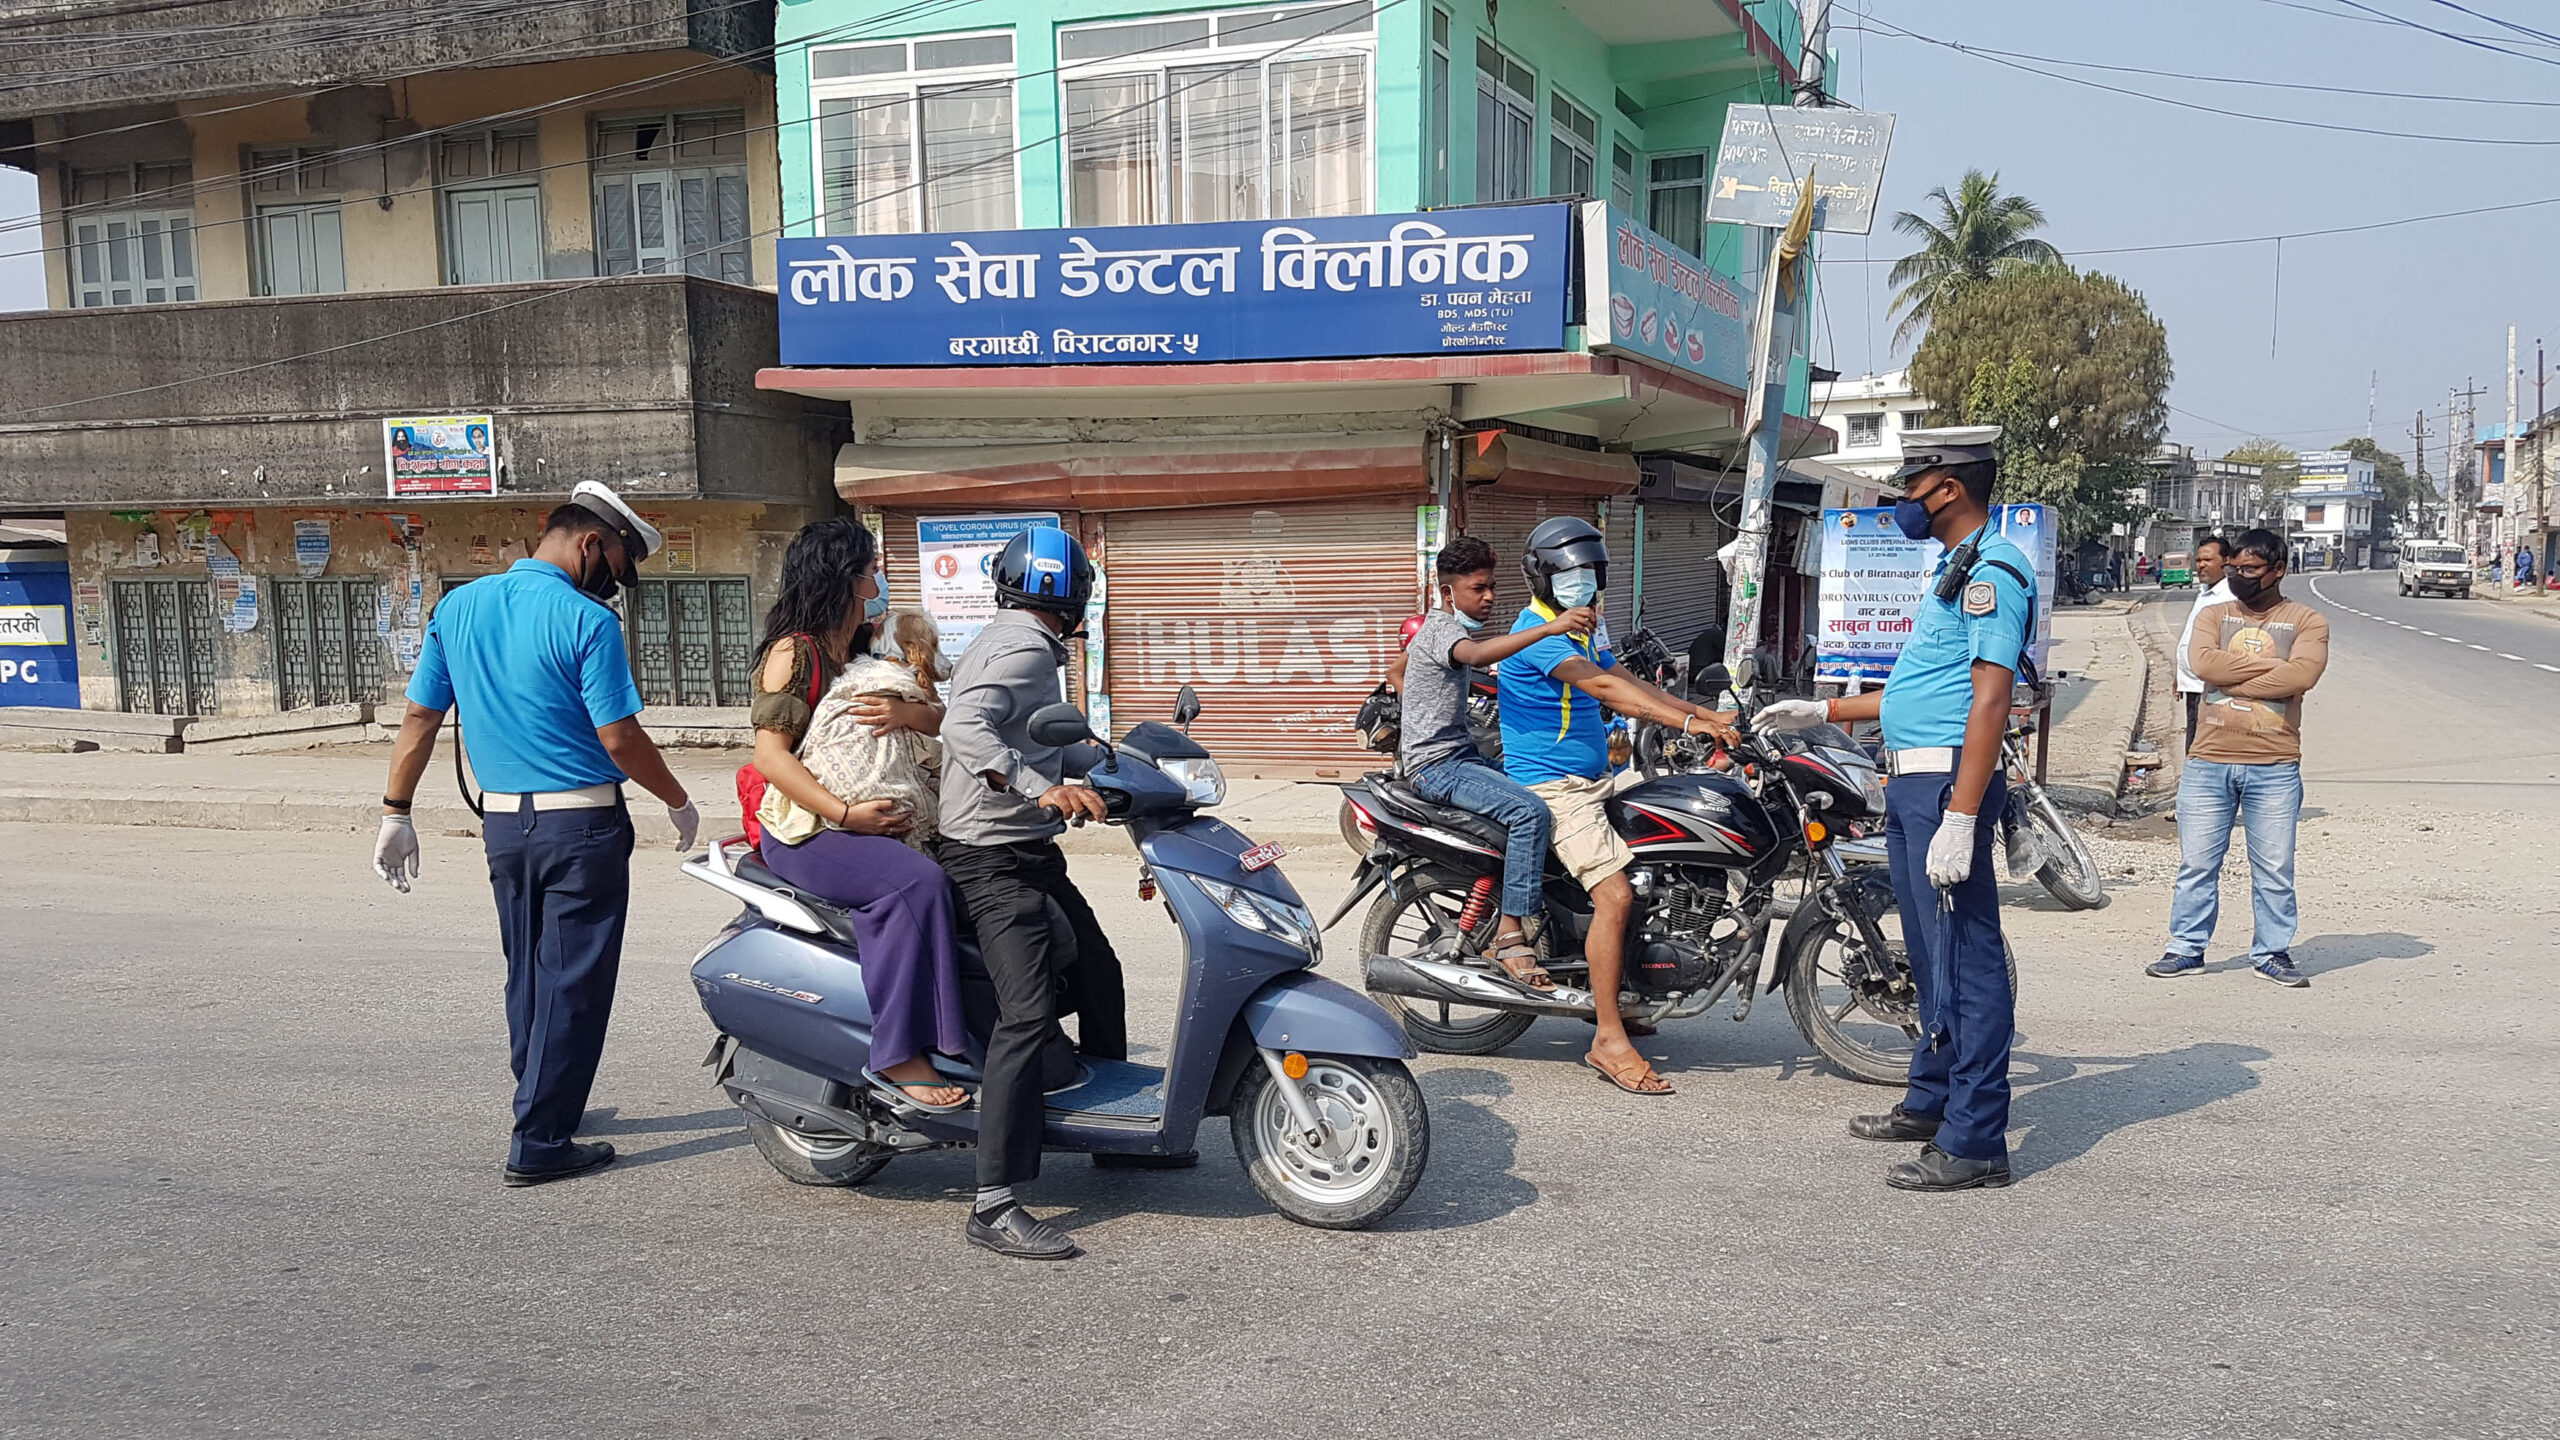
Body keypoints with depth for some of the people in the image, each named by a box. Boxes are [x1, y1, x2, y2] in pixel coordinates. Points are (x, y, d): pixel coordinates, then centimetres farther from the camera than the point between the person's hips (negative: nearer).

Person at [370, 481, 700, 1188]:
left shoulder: (457, 608, 6)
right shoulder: (586, 621, -14)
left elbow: (420, 716, 7)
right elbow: (620, 738, -15)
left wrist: (396, 812, 12)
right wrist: (679, 802, -1)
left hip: (502, 820, 7)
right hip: (581, 823, -6)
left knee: (527, 975, 20)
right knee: (572, 983, 1)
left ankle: (542, 1102, 34)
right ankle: (539, 1144, 4)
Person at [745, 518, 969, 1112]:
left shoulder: (868, 647, 17)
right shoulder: (795, 651, -7)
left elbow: (942, 719, 15)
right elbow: (770, 755, -15)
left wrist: (909, 711, -10)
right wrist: (844, 813, -24)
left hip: (881, 818, 8)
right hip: (804, 832, -8)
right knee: (915, 881, -31)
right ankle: (896, 1057, -27)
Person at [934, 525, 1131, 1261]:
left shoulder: (1004, 641, 18)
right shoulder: (1025, 648, -14)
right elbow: (963, 728, -31)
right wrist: (1042, 791, -40)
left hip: (1025, 852, 11)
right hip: (994, 859, -11)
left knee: (1098, 973, 19)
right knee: (1027, 1014, -18)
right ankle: (994, 1205, -18)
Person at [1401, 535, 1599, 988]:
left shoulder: (1445, 626, 18)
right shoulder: (1441, 628, -14)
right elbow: (1477, 654, -38)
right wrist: (1549, 628, -49)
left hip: (1461, 754, 11)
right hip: (1437, 763, -11)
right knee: (1529, 810, -28)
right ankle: (1510, 938, -29)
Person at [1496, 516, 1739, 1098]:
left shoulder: (1584, 627, 16)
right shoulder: (1537, 631, -16)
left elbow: (1625, 686, 13)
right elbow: (1603, 686, -30)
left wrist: (1705, 713, 1)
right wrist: (1687, 722, -38)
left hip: (1593, 780, 10)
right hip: (1553, 786, -10)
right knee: (1615, 893, -20)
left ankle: (1610, 996, 22)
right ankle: (1609, 1039, -17)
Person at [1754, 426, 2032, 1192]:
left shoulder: (1992, 569, -13)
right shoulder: (1956, 568, 20)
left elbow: (1990, 700, -22)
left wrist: (1960, 820, -27)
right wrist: (1820, 712, 27)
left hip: (1947, 784, -11)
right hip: (1912, 784, 11)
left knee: (1966, 960, -7)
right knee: (1932, 954, 18)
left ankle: (1975, 1141, -3)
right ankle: (1932, 1101, 31)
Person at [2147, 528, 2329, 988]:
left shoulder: (2307, 621, 5)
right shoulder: (2214, 616, 11)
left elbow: (2303, 675, -15)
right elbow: (2203, 662, -10)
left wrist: (2231, 681, -12)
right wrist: (2271, 664, -10)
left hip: (2274, 768, -2)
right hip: (2209, 762, 2)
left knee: (2274, 868, 5)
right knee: (2196, 863, 6)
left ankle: (2273, 951, 18)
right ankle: (2187, 949, 15)